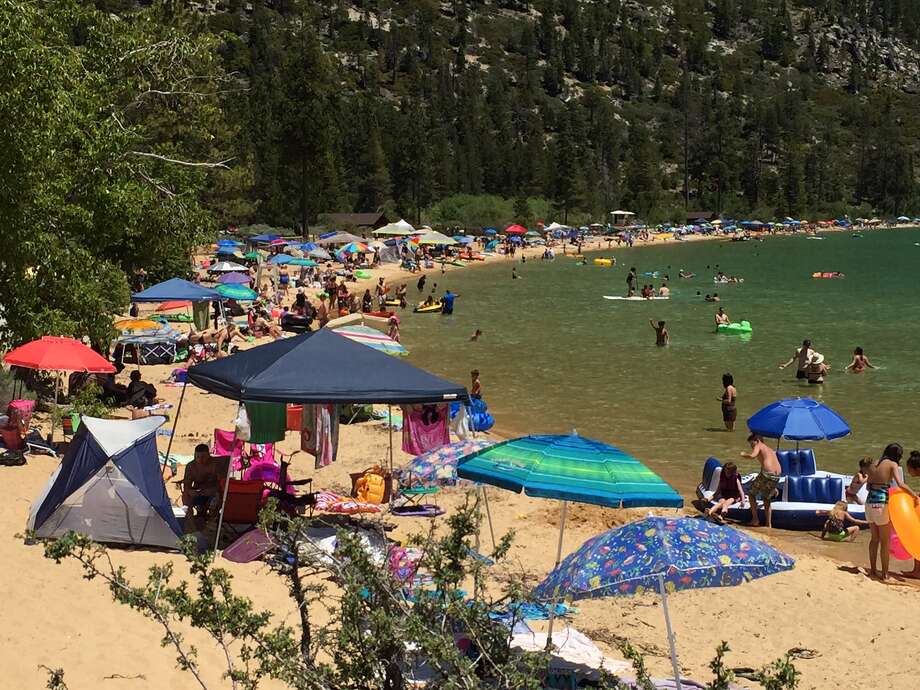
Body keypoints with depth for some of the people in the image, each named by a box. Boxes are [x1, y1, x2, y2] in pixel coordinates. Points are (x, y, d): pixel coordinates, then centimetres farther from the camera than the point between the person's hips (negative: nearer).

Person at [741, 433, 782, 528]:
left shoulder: (759, 446, 7)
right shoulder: (771, 450, 30)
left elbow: (752, 456, -15)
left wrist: (743, 455, 7)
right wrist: (774, 487, 35)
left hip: (766, 473, -7)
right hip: (777, 476, 7)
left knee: (751, 493, 12)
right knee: (767, 499, 22)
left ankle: (755, 519, 6)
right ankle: (769, 524, 20)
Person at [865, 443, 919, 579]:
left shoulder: (873, 464, 12)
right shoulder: (893, 465, -5)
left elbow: (868, 485, 12)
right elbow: (901, 484, -17)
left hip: (870, 503, 6)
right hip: (882, 504, -6)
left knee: (875, 538, 18)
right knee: (885, 541, 5)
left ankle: (873, 570, 21)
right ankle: (885, 574, 8)